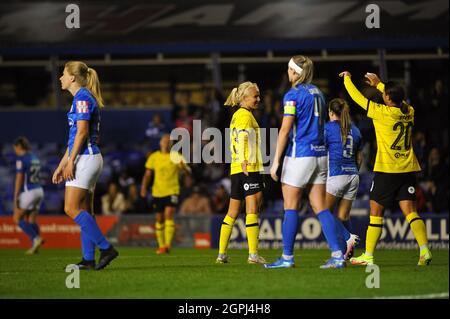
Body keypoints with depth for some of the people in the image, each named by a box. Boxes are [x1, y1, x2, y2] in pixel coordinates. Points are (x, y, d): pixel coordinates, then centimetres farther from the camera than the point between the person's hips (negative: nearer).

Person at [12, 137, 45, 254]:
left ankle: (36, 238, -11)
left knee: (17, 219, 4)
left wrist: (15, 198, -14)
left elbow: (19, 179, -16)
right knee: (31, 220, 12)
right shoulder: (35, 158, 14)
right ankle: (35, 246, 1)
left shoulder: (21, 159, -13)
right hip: (39, 190, 8)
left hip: (28, 192, -8)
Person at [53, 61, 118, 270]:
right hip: (87, 159, 10)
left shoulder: (82, 98, -11)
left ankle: (106, 248, -14)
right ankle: (88, 259, 7)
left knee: (71, 208, -12)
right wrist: (61, 165, 24)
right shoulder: (82, 98, 19)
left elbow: (82, 132, -19)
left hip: (85, 158, -10)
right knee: (84, 211, 8)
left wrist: (70, 161, -19)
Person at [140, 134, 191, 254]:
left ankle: (168, 244, -23)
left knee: (169, 215, -18)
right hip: (157, 192, 3)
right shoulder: (154, 157, 6)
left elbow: (188, 171, -7)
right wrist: (143, 188, 2)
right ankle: (161, 245, 18)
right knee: (159, 219, 7)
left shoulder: (176, 157, -1)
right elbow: (148, 174, 11)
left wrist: (183, 166, -29)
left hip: (172, 191, -3)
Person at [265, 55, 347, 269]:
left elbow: (285, 130, -13)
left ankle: (287, 257, 2)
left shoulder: (293, 95, -10)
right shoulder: (317, 93, 14)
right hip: (319, 154, 7)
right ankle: (338, 254, -4)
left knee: (290, 207, 0)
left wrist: (276, 161, -12)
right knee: (320, 208, 5)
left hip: (299, 155, -7)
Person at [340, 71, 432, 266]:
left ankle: (368, 255, 10)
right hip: (408, 169, 5)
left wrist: (347, 79, 16)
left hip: (387, 169, -5)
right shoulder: (409, 112, 4)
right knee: (410, 211, 0)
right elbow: (398, 99, 28)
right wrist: (379, 84, 37)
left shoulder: (383, 113, -12)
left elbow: (358, 98, -1)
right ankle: (424, 251, -16)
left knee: (376, 211, 6)